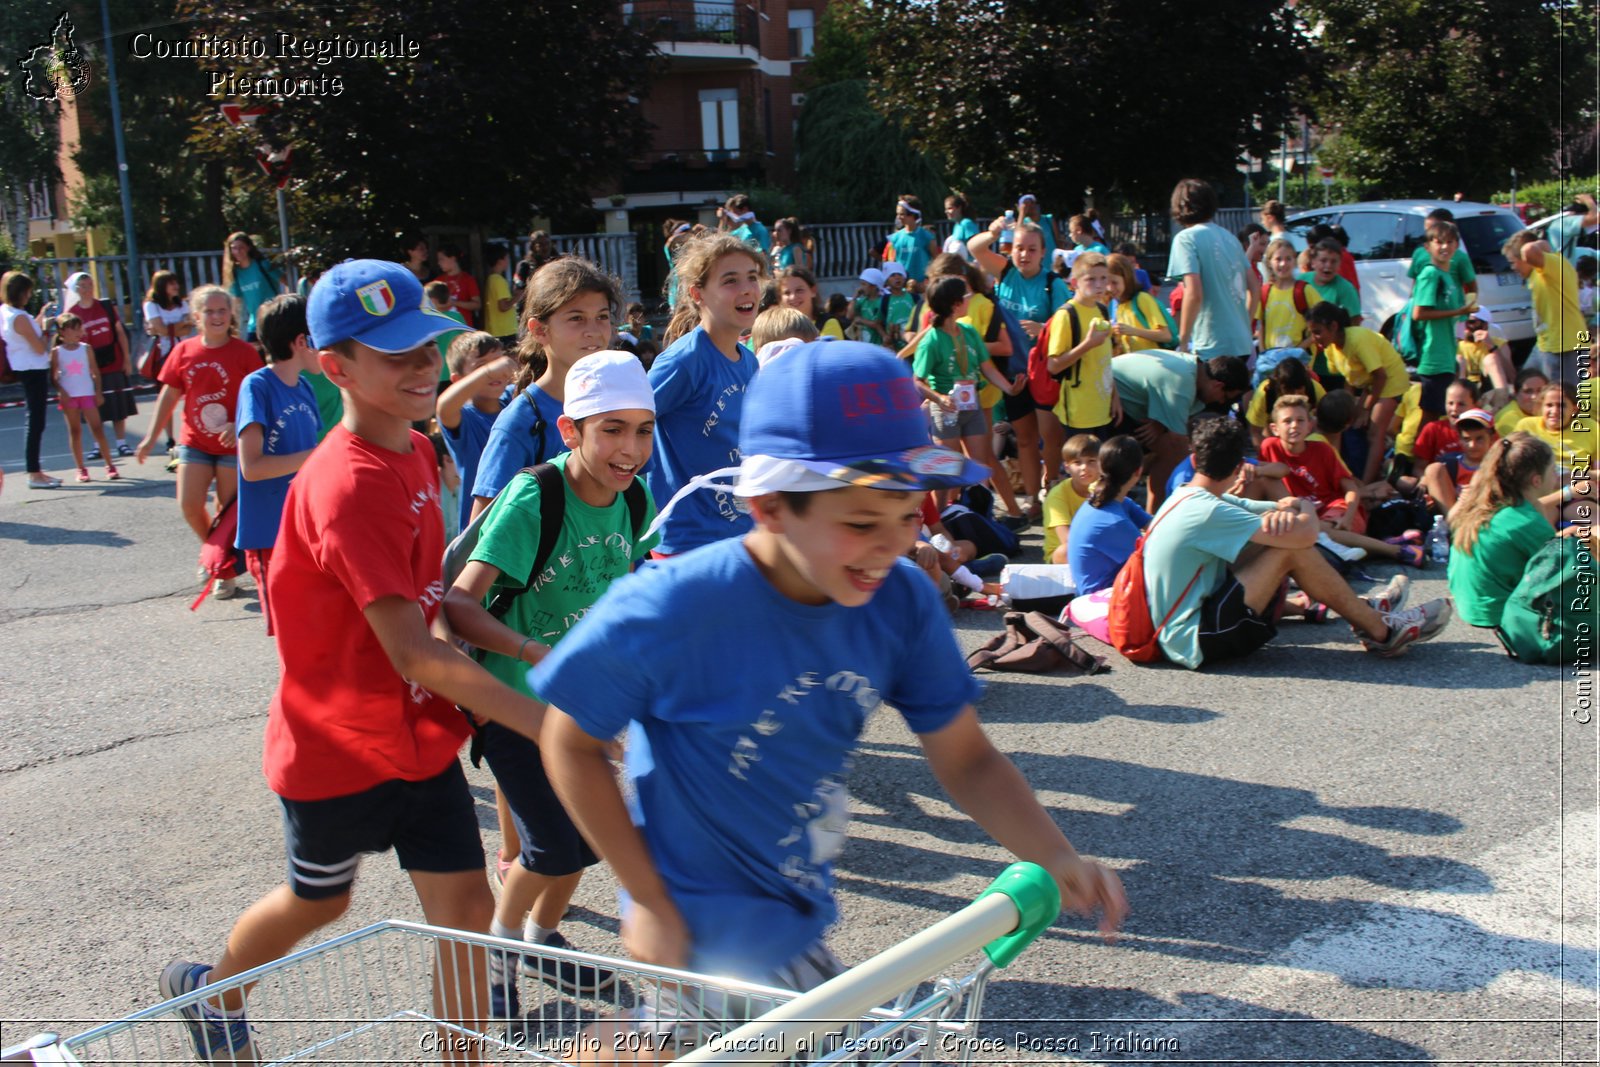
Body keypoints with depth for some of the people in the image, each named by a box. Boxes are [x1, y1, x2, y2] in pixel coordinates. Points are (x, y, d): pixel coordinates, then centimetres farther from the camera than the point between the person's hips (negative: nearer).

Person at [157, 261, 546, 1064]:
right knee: (319, 900, 19)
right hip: (337, 748, -6)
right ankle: (209, 992, 51)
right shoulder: (347, 487, -29)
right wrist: (542, 722, -40)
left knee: (465, 908, 1)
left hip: (418, 733, 6)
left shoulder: (415, 452, -1)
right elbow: (411, 652, -35)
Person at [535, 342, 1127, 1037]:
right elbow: (570, 744, -12)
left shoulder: (902, 601, -12)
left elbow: (966, 760, -3)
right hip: (705, 944, -5)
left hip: (801, 920, 6)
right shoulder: (665, 614, -26)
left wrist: (1056, 858, -19)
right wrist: (651, 902, -13)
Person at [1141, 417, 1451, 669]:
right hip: (1197, 643, -10)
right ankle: (1381, 631, 0)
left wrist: (1289, 508, -12)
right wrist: (1307, 510, 0)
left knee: (1281, 527, 12)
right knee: (1293, 548, -15)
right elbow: (1306, 534, -23)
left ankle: (1361, 609, 19)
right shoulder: (1206, 512, -20)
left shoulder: (1189, 499, 10)